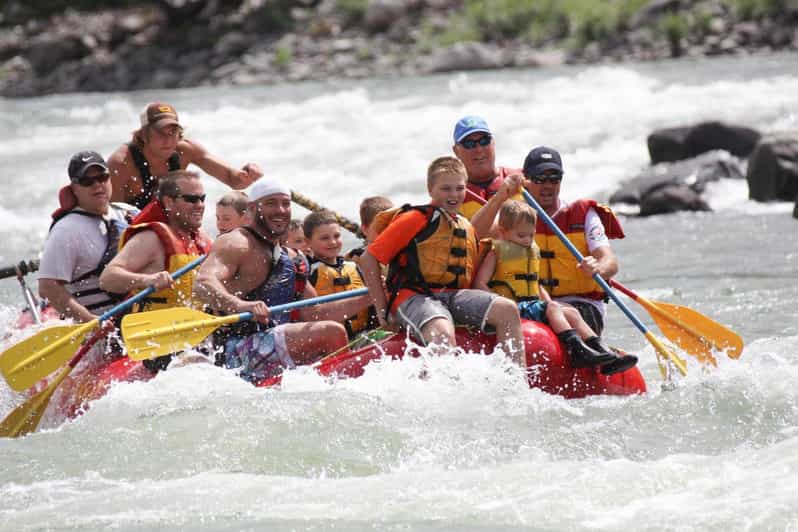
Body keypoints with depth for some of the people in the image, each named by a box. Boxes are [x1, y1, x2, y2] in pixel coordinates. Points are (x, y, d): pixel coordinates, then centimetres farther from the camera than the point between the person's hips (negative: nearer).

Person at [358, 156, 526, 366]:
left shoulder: (467, 228, 21)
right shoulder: (415, 220, -1)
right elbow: (368, 258, -2)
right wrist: (382, 309, -3)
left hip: (454, 295, 6)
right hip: (414, 297, -6)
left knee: (507, 310, -14)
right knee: (443, 333, -37)